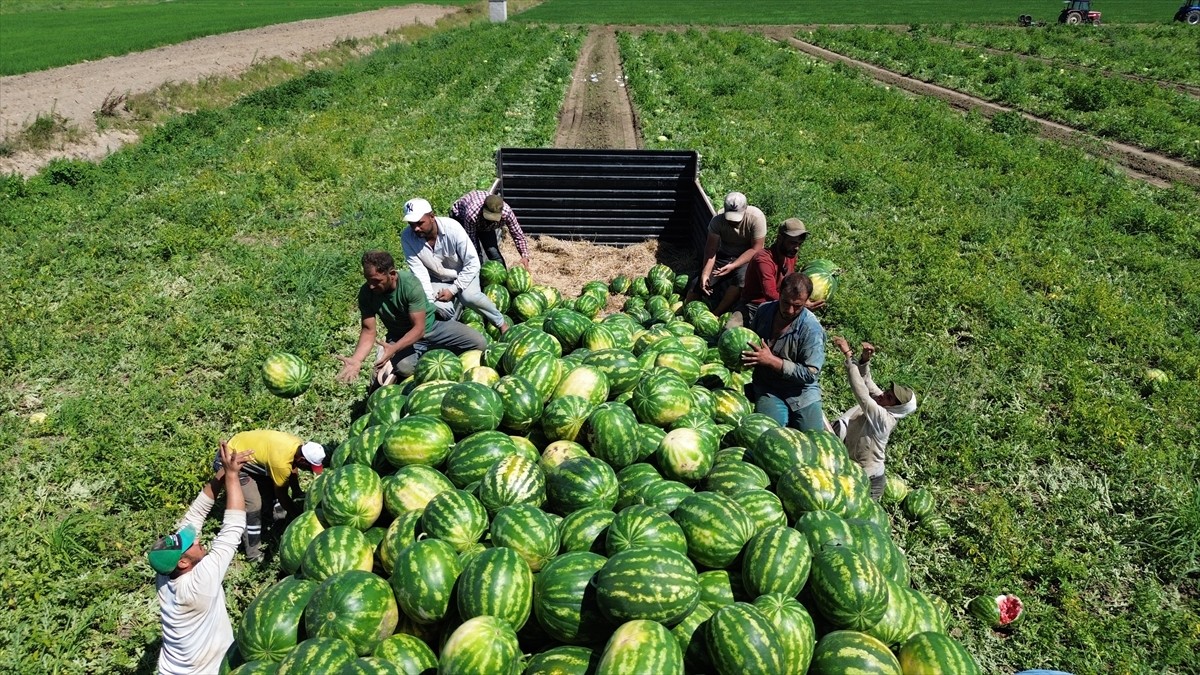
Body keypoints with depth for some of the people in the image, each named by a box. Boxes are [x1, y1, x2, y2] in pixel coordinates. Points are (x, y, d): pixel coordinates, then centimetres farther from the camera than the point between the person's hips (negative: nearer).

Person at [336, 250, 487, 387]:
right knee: (403, 366, -39)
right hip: (401, 335, 0)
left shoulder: (410, 284, -30)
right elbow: (368, 330, -16)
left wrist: (394, 348, -45)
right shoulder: (366, 293, -20)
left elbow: (419, 328, -30)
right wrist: (356, 359, -33)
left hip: (431, 327, 1)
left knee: (479, 342, -19)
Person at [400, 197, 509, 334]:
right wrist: (429, 300, -27)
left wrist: (453, 290, -26)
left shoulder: (452, 228, -30)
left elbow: (473, 263, -25)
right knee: (442, 308, -26)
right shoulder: (407, 237, -22)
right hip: (437, 280, 2)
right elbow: (419, 270, -19)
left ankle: (501, 322, -8)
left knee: (469, 297, -32)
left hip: (464, 274, -2)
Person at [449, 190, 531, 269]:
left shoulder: (506, 212, -36)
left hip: (484, 225, 3)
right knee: (476, 254, -20)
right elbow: (471, 242, -36)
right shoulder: (472, 215, -45)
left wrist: (525, 256, -39)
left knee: (494, 253, -7)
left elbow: (518, 235, -26)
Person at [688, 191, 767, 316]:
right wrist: (705, 273, -32)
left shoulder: (756, 217, -24)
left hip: (749, 257, -3)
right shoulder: (718, 219, -18)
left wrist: (733, 266, -31)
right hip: (724, 255, 3)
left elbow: (755, 249, -21)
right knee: (700, 281, -12)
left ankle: (716, 314, -23)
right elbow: (711, 249, -18)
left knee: (741, 277, -33)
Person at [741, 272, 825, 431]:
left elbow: (810, 374, -20)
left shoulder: (812, 329, -18)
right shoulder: (764, 310, -2)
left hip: (801, 391, -1)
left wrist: (772, 361, -25)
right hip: (767, 388, 2)